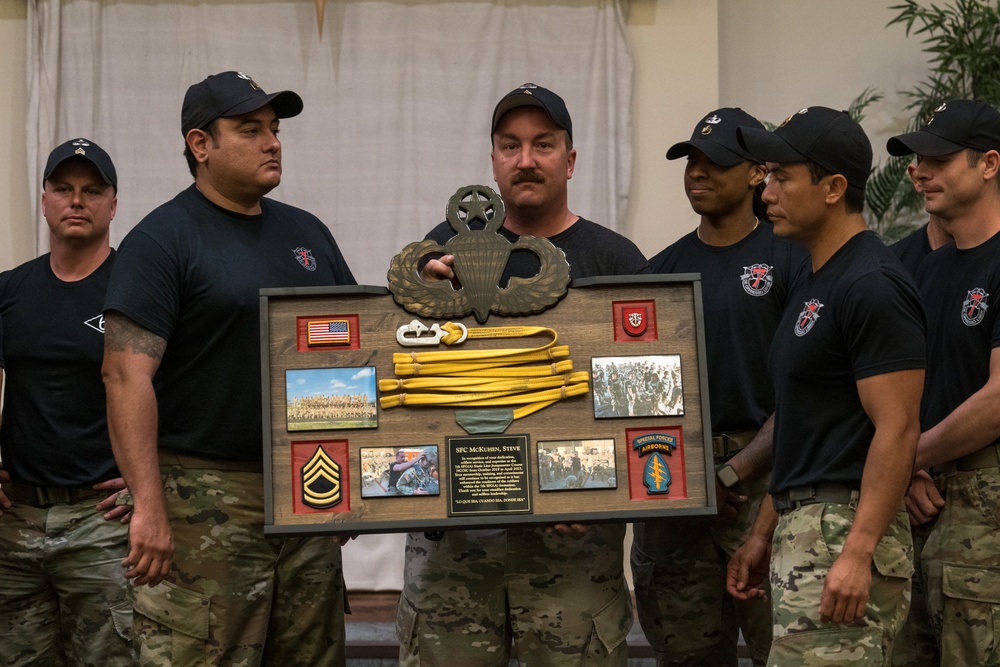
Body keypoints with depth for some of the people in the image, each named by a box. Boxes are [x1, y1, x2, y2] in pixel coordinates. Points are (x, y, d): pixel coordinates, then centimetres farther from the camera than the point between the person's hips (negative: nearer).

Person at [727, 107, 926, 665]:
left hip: (845, 534, -10)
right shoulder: (812, 281, 17)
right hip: (801, 529, 10)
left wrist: (858, 553, -25)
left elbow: (898, 430, -19)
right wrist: (764, 532, 20)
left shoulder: (872, 285, -14)